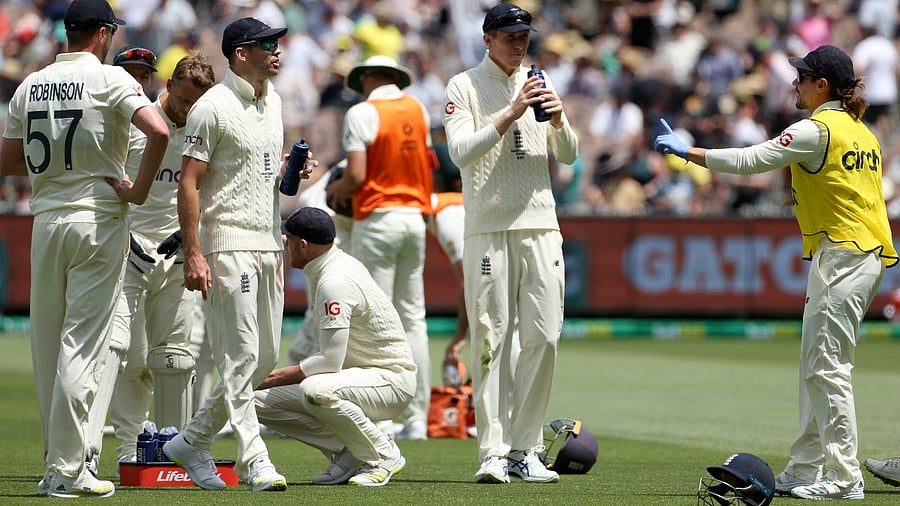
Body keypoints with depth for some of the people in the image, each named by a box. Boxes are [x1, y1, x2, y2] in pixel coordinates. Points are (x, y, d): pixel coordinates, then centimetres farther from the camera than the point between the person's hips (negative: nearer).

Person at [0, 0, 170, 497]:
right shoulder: (109, 79, -7)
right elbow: (158, 131, -22)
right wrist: (139, 190, -11)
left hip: (45, 222, 5)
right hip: (97, 219, -5)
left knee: (47, 347, 11)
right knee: (82, 345, -5)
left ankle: (58, 462, 16)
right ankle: (67, 470, -7)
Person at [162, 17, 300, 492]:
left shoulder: (272, 100, 14)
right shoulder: (213, 107, -11)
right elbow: (189, 182, -14)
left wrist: (292, 168, 4)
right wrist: (193, 255, -20)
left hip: (268, 244, 9)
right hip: (229, 243, -9)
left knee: (265, 356, 9)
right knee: (240, 355, -9)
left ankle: (192, 442, 19)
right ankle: (253, 460, -8)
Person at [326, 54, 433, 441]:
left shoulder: (362, 113, -9)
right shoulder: (417, 109, 10)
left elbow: (356, 176, -15)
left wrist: (337, 190, 4)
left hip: (377, 218, -6)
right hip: (415, 216, 6)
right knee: (413, 319, 8)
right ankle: (416, 419, 6)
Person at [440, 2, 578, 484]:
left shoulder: (540, 83, 14)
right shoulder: (464, 87, 1)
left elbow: (568, 155, 10)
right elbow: (461, 152, -12)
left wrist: (557, 120, -9)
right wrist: (511, 113, -20)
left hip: (541, 227, 4)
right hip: (489, 228, -4)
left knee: (544, 337, -1)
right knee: (491, 339, -6)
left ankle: (524, 449, 7)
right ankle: (493, 453, -5)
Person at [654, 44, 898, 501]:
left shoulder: (816, 130, -11)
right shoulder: (862, 133, 17)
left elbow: (748, 160, -14)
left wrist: (687, 151, -4)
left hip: (842, 256, -10)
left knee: (827, 368, -9)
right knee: (816, 367, 13)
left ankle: (844, 477, -11)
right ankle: (804, 471, 16)